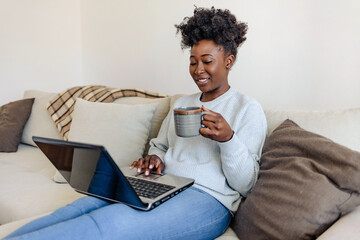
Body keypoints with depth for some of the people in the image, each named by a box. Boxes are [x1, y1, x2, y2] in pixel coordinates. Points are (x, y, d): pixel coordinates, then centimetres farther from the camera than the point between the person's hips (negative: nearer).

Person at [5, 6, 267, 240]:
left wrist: (228, 139, -21)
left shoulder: (249, 109, 1)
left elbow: (245, 184, -3)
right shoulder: (181, 103, 21)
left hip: (208, 200, -5)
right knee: (84, 206, -21)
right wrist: (154, 159, 1)